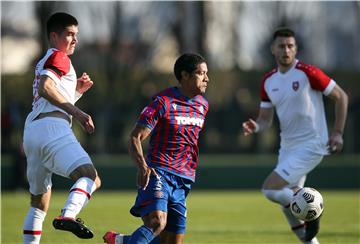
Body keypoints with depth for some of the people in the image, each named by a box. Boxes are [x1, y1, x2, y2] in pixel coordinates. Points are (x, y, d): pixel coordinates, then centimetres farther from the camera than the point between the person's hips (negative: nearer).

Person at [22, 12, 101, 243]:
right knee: (91, 177, -25)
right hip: (52, 127, -9)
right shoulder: (58, 57, 4)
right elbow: (45, 88, -14)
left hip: (31, 131, 10)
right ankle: (68, 216, -50)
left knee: (39, 201, 20)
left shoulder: (44, 63, 33)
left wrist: (77, 90, 26)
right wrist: (76, 112, -14)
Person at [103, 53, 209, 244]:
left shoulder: (202, 105, 14)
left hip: (182, 181, 7)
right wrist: (142, 166, -29)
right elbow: (135, 138, -12)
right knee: (157, 222, -31)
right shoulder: (163, 102, -8)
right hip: (159, 173, -7)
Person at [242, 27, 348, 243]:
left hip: (311, 146, -7)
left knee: (270, 189, -19)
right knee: (288, 203, 11)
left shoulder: (307, 73, -13)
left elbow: (341, 96, -6)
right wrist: (255, 127, -11)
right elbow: (266, 118, 12)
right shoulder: (268, 81, 6)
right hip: (288, 147, 7)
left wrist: (338, 132, -10)